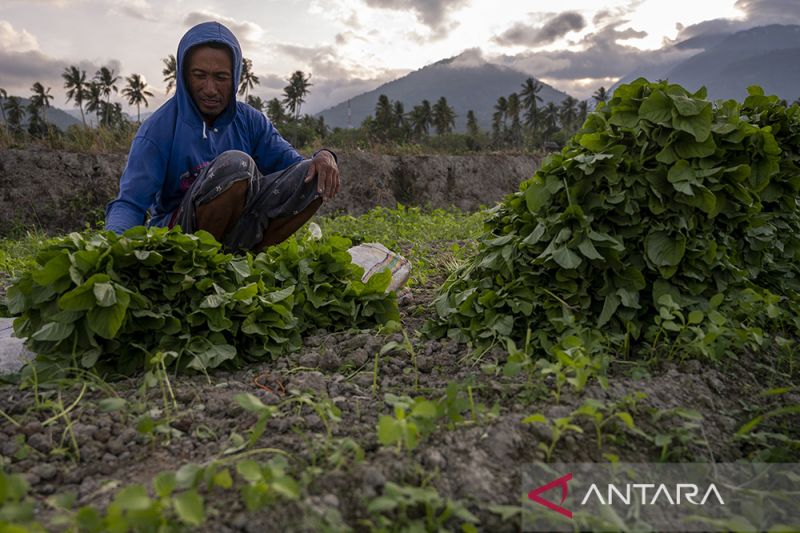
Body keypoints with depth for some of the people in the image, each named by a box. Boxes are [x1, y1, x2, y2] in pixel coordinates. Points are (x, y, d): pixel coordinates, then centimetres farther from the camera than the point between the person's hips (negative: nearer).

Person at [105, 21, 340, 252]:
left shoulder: (250, 121, 4)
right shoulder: (158, 129, -9)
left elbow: (291, 160, -1)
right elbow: (129, 204, -14)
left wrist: (324, 156, -25)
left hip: (239, 227, 5)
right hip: (175, 232, -5)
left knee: (313, 175, -14)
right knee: (235, 163, -31)